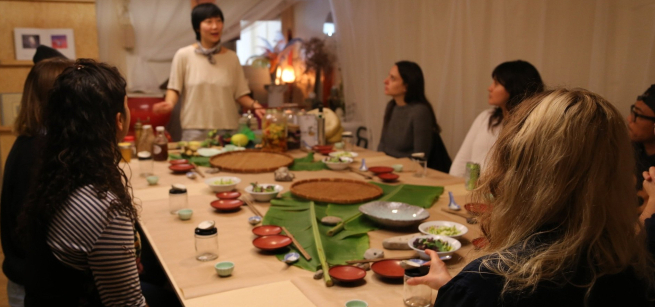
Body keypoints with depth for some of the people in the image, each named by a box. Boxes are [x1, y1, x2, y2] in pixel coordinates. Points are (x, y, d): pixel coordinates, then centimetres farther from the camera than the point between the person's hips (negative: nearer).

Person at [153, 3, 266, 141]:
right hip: (195, 131, -2)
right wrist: (169, 103, -18)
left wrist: (254, 105, -11)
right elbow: (174, 88, 3)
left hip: (228, 130, 2)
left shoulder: (231, 57, 7)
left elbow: (240, 94, 8)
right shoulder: (183, 55, 1)